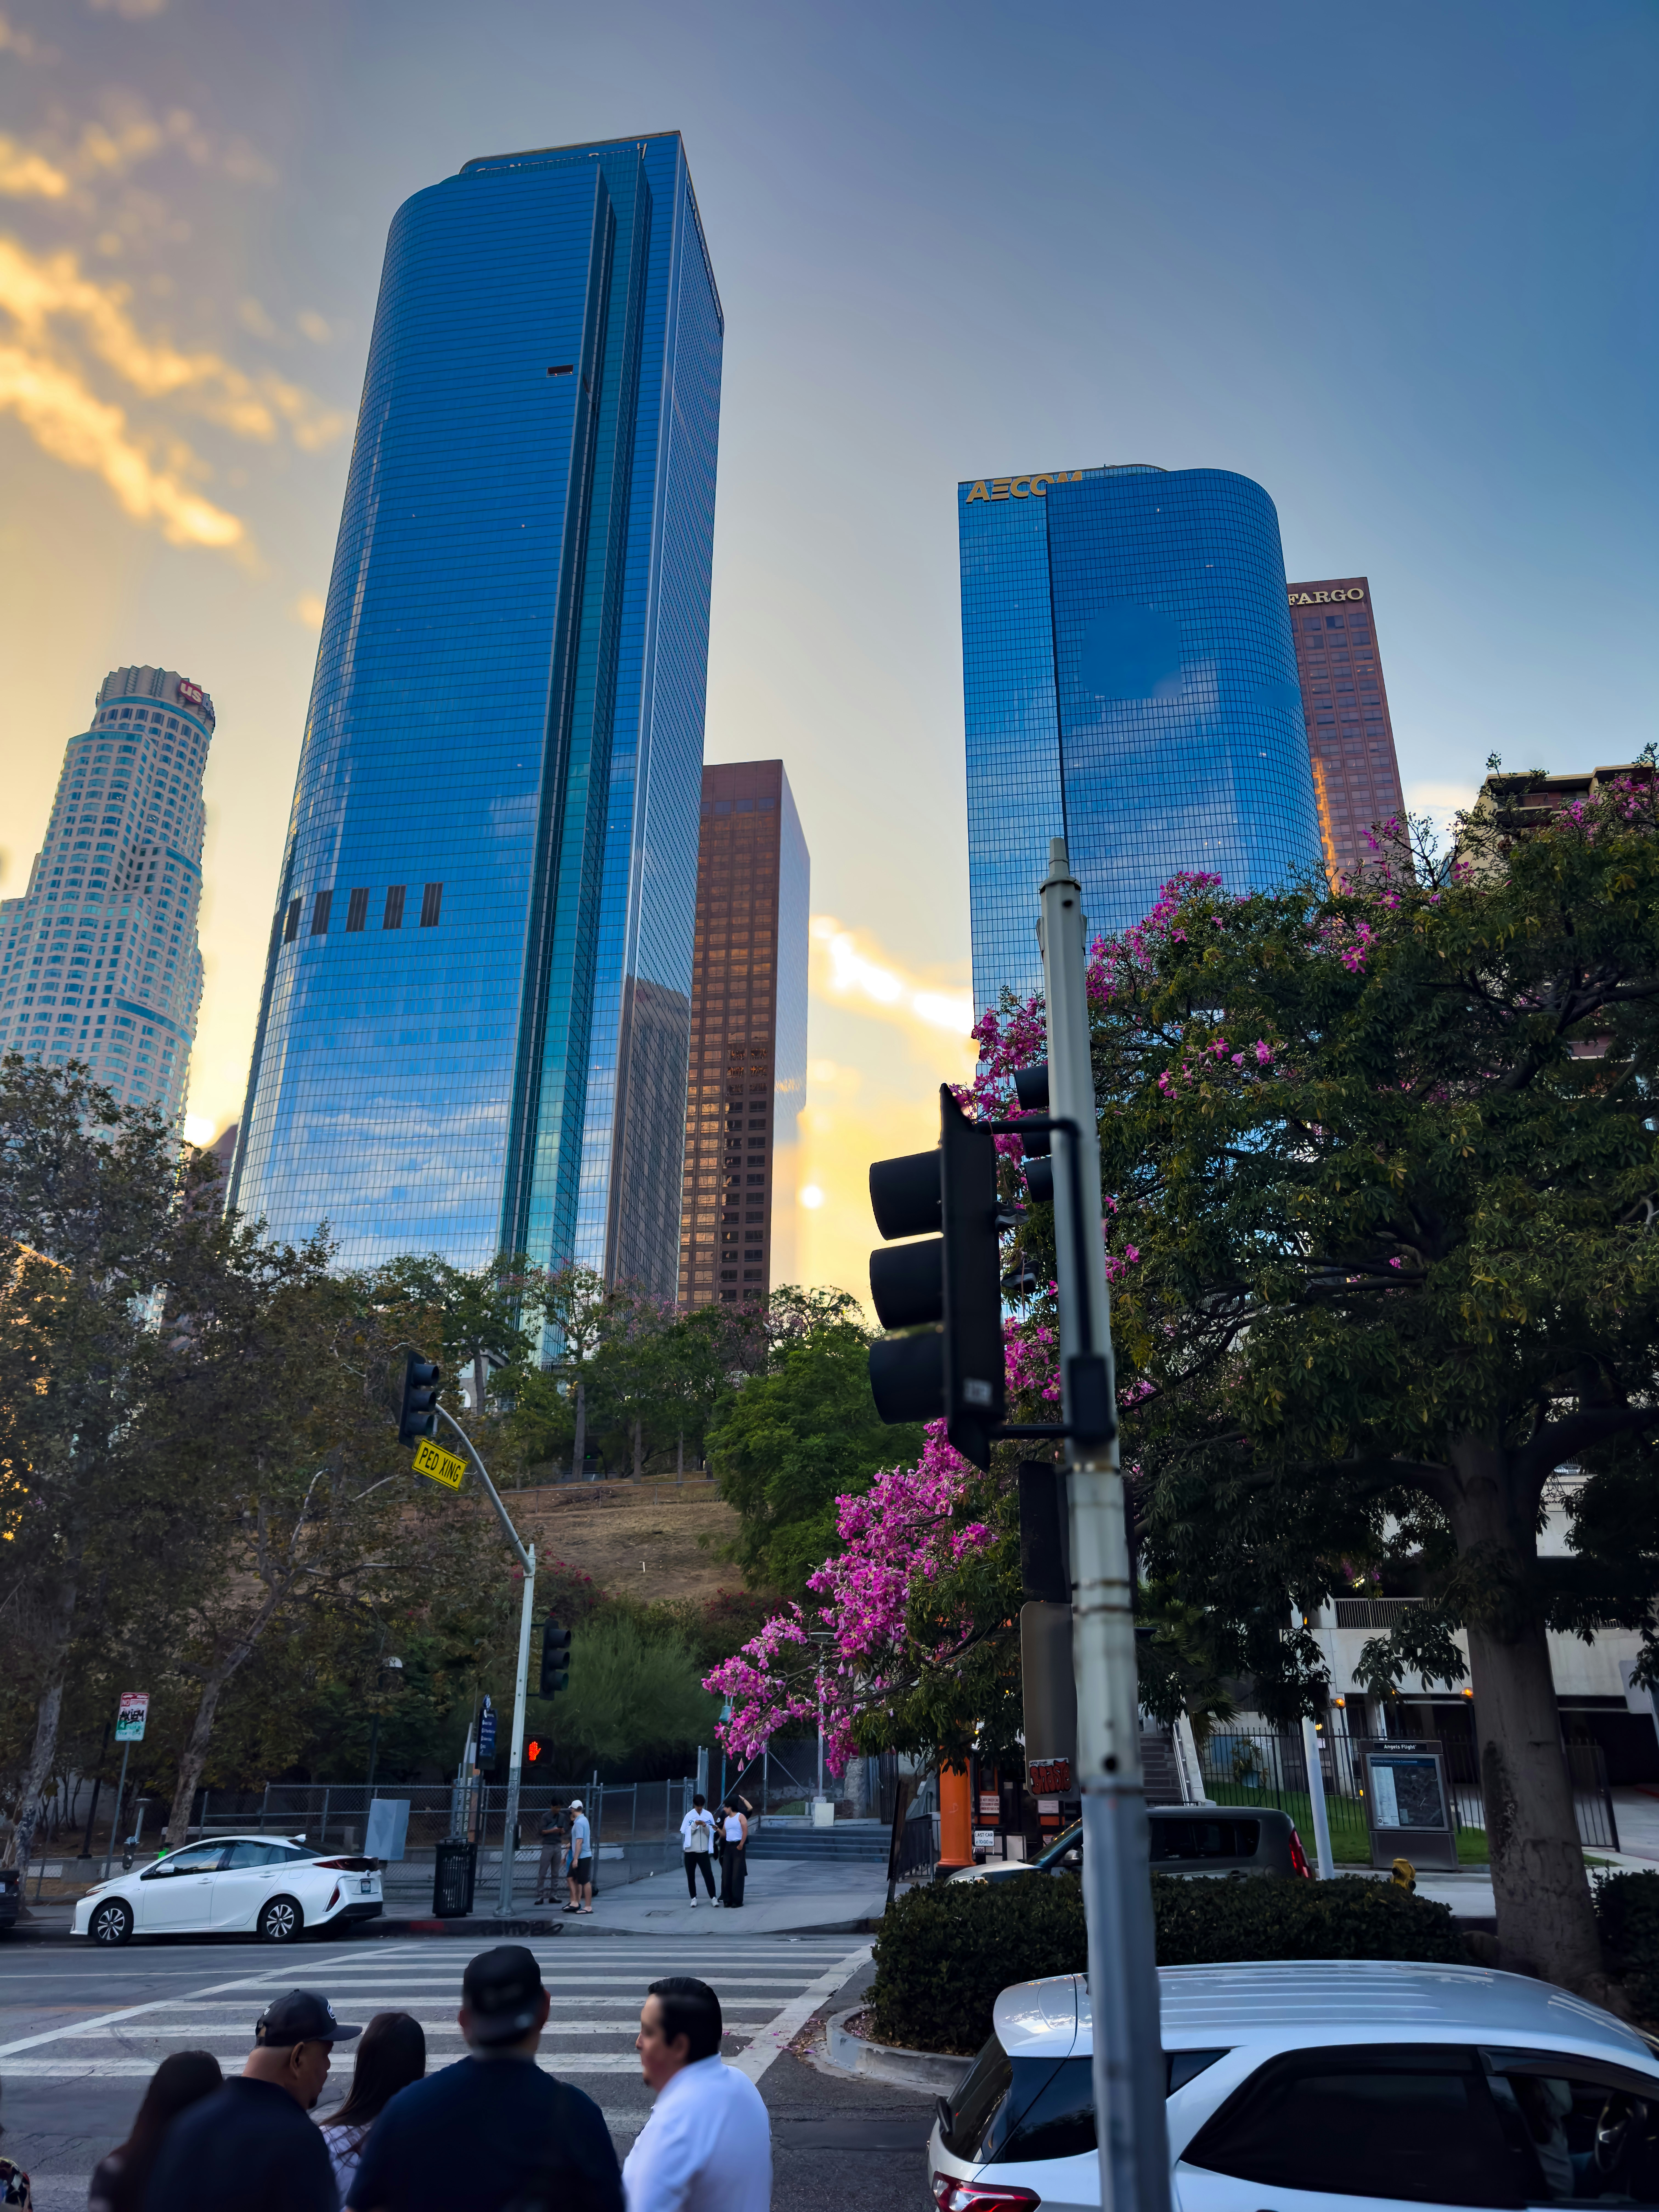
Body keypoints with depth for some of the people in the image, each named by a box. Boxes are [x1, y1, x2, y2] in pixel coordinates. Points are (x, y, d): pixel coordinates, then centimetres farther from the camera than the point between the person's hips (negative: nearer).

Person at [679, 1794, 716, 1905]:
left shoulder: (709, 1815, 1)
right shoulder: (689, 1816, 0)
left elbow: (712, 1832, 1)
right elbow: (686, 1832, -4)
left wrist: (706, 1826, -19)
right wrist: (695, 1825, -19)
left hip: (704, 1851, -1)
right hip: (690, 1851, 1)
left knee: (709, 1875, -5)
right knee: (691, 1876, 7)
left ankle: (713, 1897, 2)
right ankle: (694, 1898, 18)